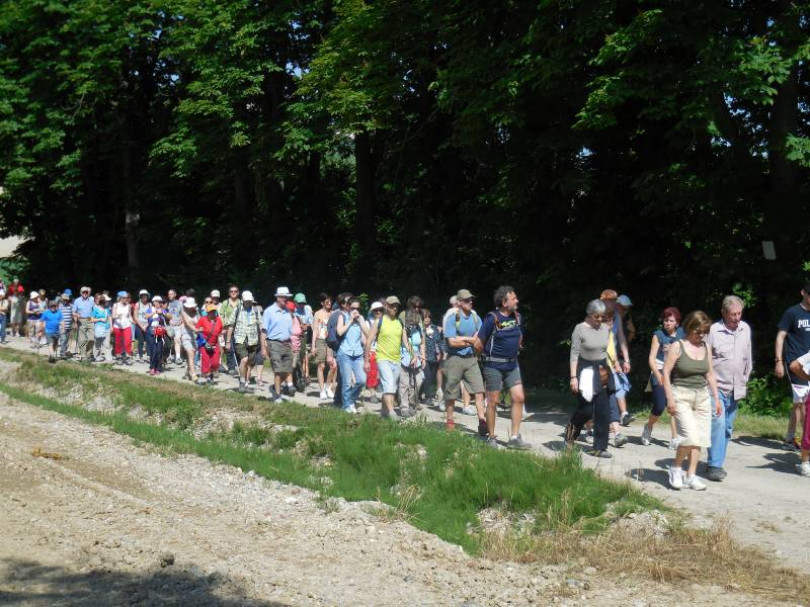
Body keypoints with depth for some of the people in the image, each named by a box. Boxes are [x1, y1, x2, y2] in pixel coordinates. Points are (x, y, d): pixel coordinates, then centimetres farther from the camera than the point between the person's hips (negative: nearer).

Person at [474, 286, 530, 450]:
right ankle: (491, 438, 16)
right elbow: (478, 344, -11)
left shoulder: (517, 317, 5)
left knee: (519, 398, -2)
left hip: (512, 364, 6)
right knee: (493, 401, 3)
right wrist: (488, 355, 4)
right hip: (494, 366, -6)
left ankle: (514, 437, 4)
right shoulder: (492, 319, -15)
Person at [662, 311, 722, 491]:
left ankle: (691, 476, 11)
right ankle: (676, 469, 5)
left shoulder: (706, 348, 10)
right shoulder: (678, 346, -6)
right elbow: (666, 373, -8)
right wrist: (670, 398, -14)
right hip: (681, 396, -6)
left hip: (702, 396, 6)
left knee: (699, 438, 2)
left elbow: (710, 374, 17)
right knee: (690, 435, -16)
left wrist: (716, 398, 13)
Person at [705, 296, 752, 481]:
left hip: (735, 389, 6)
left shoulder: (745, 329, 8)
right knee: (718, 422, -18)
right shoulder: (713, 331, -11)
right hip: (716, 387, -6)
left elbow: (748, 357, 18)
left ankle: (717, 463, 18)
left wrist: (745, 381, 19)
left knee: (727, 427, 9)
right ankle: (714, 465, -16)